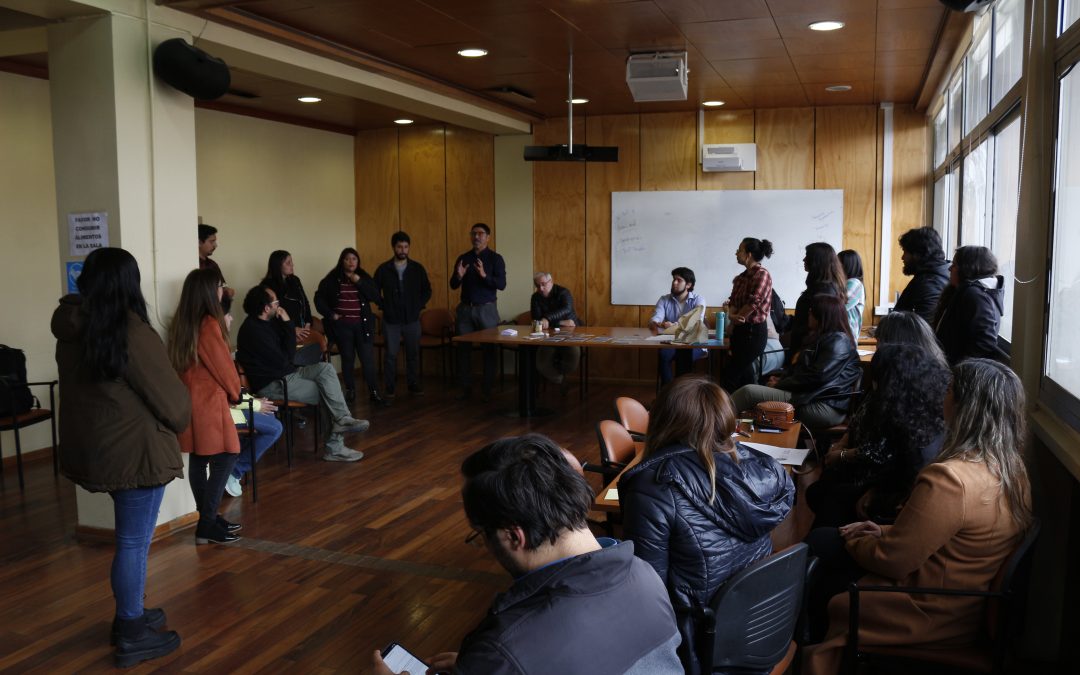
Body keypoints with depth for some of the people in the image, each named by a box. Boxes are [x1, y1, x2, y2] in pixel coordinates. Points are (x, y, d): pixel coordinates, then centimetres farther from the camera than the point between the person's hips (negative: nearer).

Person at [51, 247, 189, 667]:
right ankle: (132, 637, 16)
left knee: (130, 536, 22)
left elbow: (85, 390, 13)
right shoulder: (132, 332, -21)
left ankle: (129, 614, 36)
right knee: (134, 542, 4)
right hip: (135, 449, -8)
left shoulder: (71, 330, 2)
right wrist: (176, 425, 5)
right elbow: (173, 400, -16)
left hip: (93, 447, 8)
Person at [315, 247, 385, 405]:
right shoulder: (332, 279, 0)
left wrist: (359, 282, -13)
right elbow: (319, 298, 4)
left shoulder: (364, 277, 5)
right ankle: (350, 391, 18)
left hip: (362, 324, 1)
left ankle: (373, 392, 0)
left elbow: (376, 297, -5)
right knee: (347, 358, 7)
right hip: (342, 325, -1)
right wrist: (330, 315, -5)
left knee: (368, 358, -4)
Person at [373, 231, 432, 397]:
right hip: (391, 320, -1)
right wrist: (384, 306, 0)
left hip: (412, 319, 1)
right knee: (391, 354, 2)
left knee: (413, 353, 7)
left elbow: (427, 290, 11)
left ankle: (413, 384, 19)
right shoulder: (383, 269, 0)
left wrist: (419, 305, 1)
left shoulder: (417, 268, 3)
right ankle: (389, 387, 10)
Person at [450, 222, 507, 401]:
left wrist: (484, 275, -27)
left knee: (489, 348, -1)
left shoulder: (495, 258, -1)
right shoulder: (463, 258, 8)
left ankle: (487, 389, 6)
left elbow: (502, 284, -11)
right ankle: (466, 388, 10)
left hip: (486, 308, -3)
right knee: (463, 348, 2)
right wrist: (458, 276, -15)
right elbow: (453, 286, 7)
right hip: (465, 308, 3)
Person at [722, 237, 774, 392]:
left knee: (731, 375, -8)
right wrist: (732, 315, -14)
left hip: (754, 331, -8)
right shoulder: (742, 277, 14)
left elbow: (753, 303, -19)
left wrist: (736, 318, -6)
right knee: (745, 374, 11)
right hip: (740, 330, 8)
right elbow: (733, 302, 8)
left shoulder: (762, 274, -11)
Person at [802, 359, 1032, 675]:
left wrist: (854, 542, -4)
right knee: (820, 539, 17)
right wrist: (887, 532, 6)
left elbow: (892, 561, -24)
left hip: (932, 613, -9)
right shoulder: (1011, 468, -4)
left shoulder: (948, 479, -33)